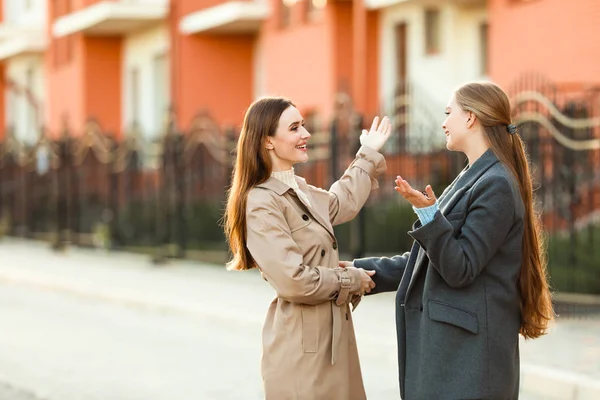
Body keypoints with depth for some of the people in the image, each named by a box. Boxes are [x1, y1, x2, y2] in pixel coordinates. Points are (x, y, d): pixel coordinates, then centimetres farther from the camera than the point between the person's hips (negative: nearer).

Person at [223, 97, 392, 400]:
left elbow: (343, 203, 33)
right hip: (302, 344, -9)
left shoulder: (298, 190, 11)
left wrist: (368, 156, 34)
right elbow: (294, 281, -23)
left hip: (331, 333, 9)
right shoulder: (262, 204, -18)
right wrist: (351, 281, -11)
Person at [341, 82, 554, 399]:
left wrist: (428, 213, -26)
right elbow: (432, 259, 20)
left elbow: (459, 270, -17)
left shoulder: (496, 186, -14)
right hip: (444, 342, 9)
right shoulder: (471, 179, 16)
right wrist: (362, 270, 17)